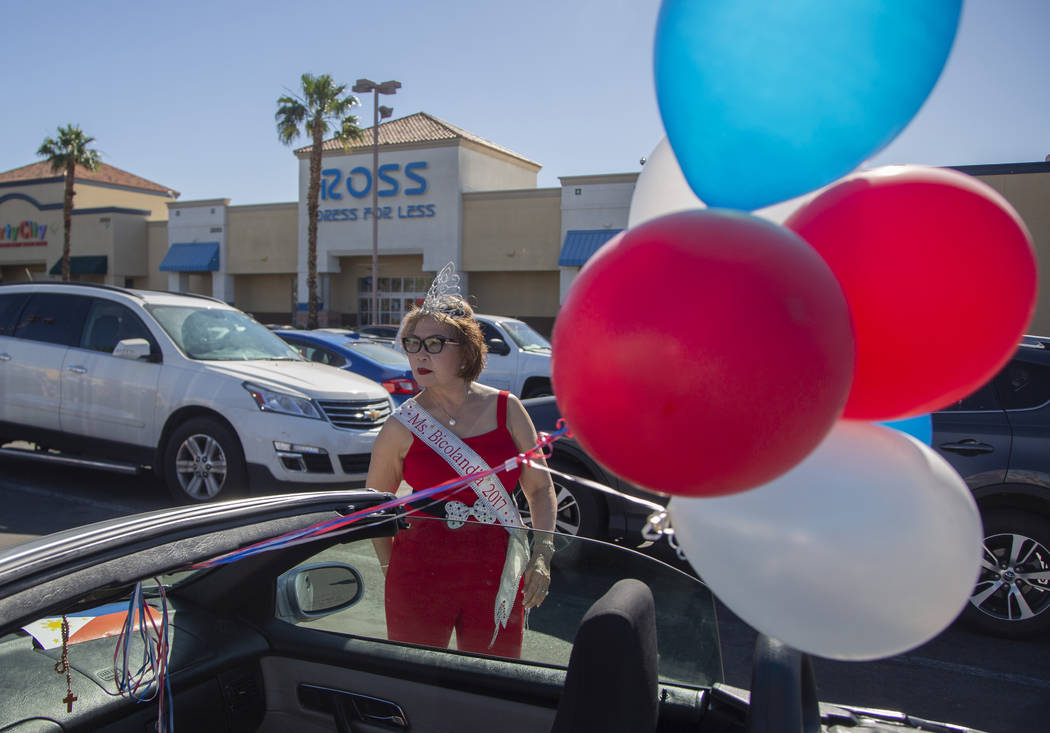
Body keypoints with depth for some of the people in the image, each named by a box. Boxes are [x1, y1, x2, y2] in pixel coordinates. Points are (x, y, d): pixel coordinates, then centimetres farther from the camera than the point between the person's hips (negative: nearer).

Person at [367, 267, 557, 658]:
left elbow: (540, 488, 6)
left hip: (497, 573, 1)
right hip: (420, 571, -1)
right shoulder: (402, 427, -4)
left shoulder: (505, 409, -1)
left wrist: (541, 556, -3)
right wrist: (392, 568, 0)